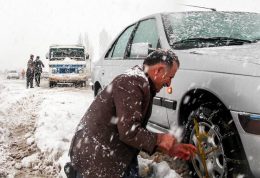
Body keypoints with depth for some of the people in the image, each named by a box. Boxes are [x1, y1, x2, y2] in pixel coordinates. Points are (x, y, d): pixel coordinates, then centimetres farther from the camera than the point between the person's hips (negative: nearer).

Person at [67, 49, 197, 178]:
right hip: (96, 160, -10)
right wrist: (160, 139, -12)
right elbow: (129, 132, -28)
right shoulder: (134, 81, -22)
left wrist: (168, 149, 8)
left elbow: (138, 134, 14)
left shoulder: (140, 83, 12)